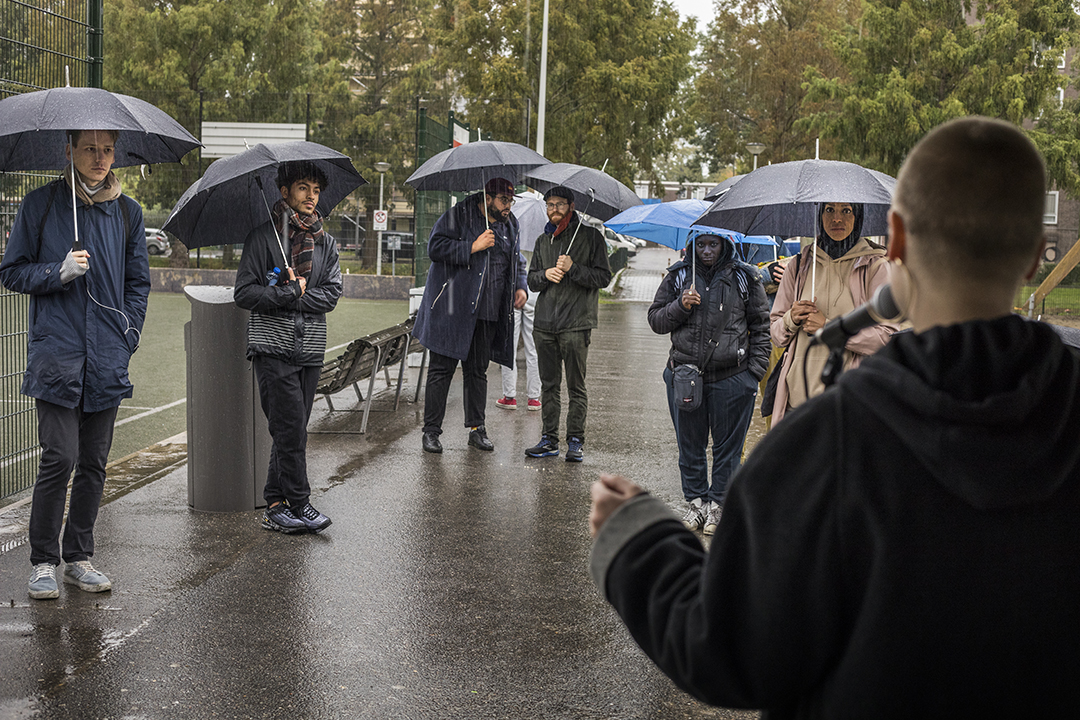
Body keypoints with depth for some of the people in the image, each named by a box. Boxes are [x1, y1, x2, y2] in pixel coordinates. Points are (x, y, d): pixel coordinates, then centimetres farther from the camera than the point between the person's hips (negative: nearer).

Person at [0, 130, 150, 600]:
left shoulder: (126, 212, 10)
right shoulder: (41, 204, 2)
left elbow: (138, 282, 17)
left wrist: (127, 338, 6)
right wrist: (59, 272, -13)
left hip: (107, 361, 3)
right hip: (56, 354, -3)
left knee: (94, 462, 8)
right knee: (60, 457, -10)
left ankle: (78, 557, 19)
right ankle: (43, 561, 4)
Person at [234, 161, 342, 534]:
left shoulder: (326, 243, 12)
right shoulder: (263, 237, -1)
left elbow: (332, 294, 3)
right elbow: (244, 293, -6)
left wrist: (294, 295, -11)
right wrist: (290, 293, -14)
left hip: (310, 348, 5)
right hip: (272, 345, -4)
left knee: (292, 430, 6)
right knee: (290, 426, -10)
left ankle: (276, 506, 14)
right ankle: (298, 504, -1)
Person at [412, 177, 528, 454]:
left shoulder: (510, 224, 14)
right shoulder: (459, 215, -5)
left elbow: (517, 261, 26)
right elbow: (435, 247, -13)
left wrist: (520, 286, 8)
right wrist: (473, 247, -18)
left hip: (488, 313, 5)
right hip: (453, 309, -5)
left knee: (477, 370, 11)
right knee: (442, 368, -2)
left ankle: (477, 428, 19)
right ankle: (431, 431, 4)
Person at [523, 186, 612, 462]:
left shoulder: (590, 236, 2)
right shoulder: (543, 241, 18)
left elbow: (603, 277, -4)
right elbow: (531, 280, 18)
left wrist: (573, 269, -15)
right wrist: (545, 275, -4)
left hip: (576, 324, -5)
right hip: (545, 324, 5)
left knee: (576, 386, -2)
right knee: (549, 384, 8)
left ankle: (576, 441, 4)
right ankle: (549, 439, 13)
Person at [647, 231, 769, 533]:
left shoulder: (744, 278, 3)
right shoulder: (678, 276, 7)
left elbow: (761, 327, 6)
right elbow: (655, 320, 9)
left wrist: (754, 372, -1)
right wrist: (680, 306, -11)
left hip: (732, 378, -2)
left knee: (727, 446, 4)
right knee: (690, 445, 10)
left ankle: (719, 503, 16)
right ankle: (696, 500, 23)